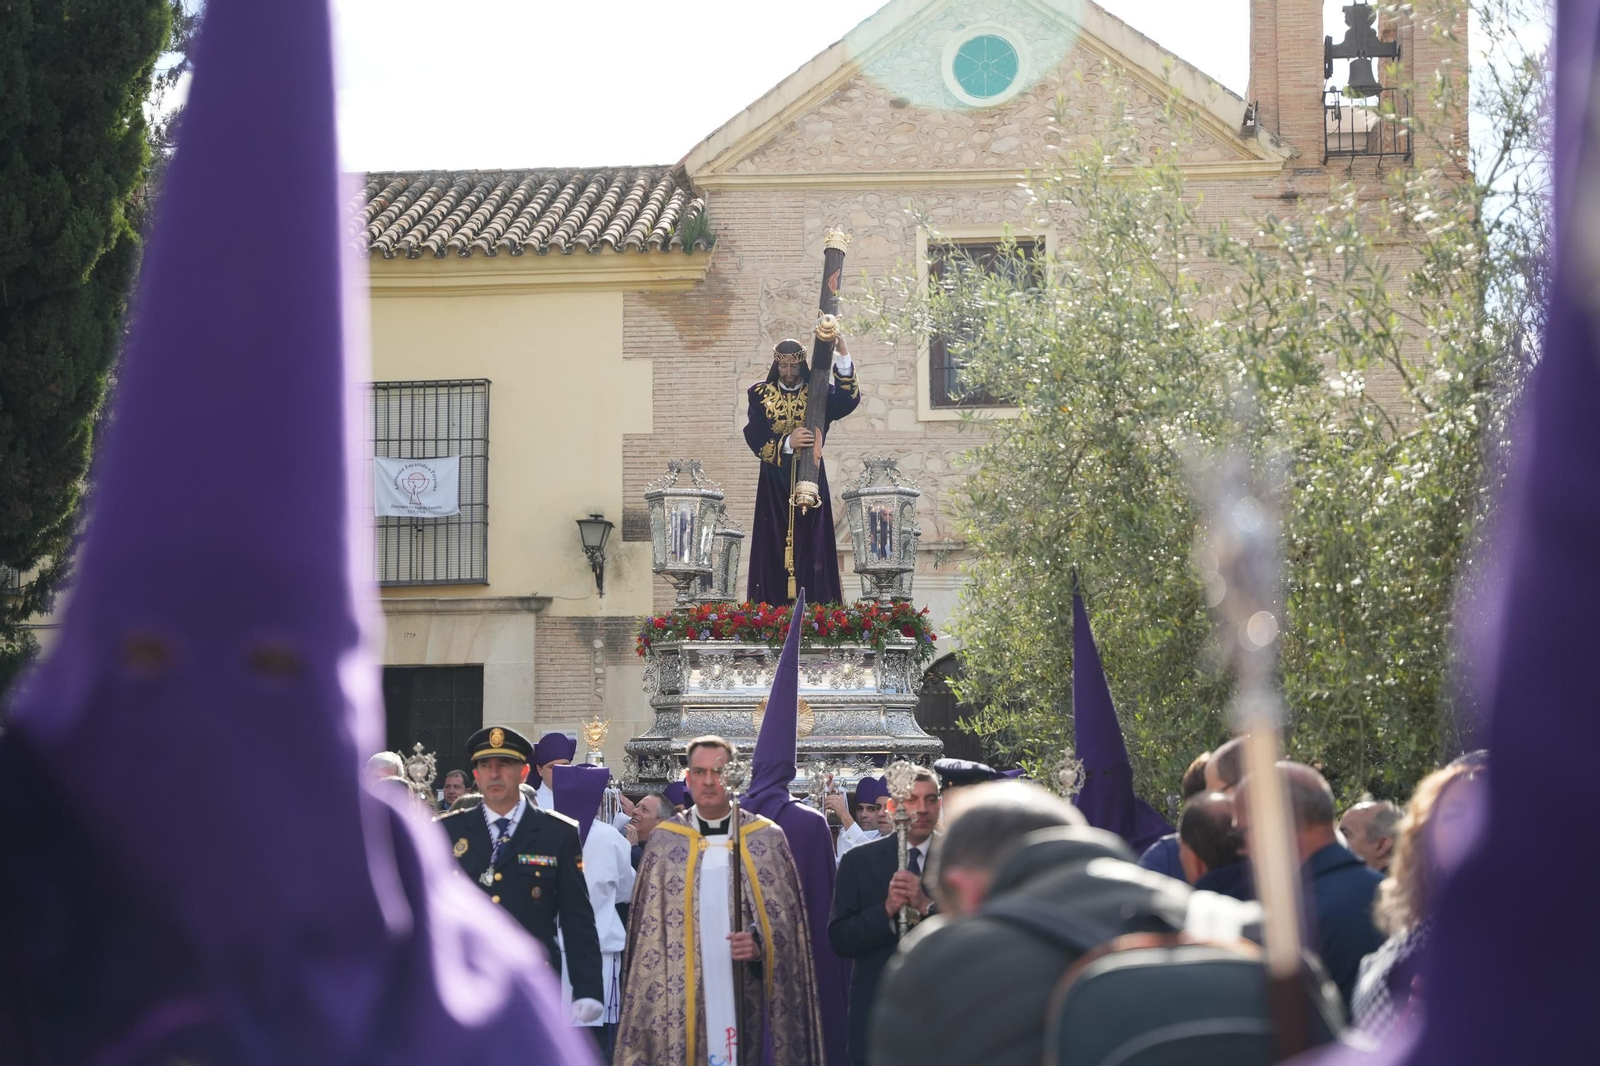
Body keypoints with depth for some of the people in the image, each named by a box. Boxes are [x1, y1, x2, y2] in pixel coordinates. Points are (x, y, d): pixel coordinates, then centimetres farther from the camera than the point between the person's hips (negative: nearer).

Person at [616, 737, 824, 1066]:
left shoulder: (769, 838, 5)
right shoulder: (664, 841, 6)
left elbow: (787, 918, 4)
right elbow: (649, 927, 7)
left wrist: (761, 945, -15)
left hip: (747, 995, 0)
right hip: (685, 996, 0)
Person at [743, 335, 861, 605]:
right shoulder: (761, 394, 5)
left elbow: (849, 400, -17)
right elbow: (754, 436, -7)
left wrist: (842, 358, -26)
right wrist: (788, 442, -23)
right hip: (775, 481, 0)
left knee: (811, 543, -4)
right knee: (775, 545, -3)